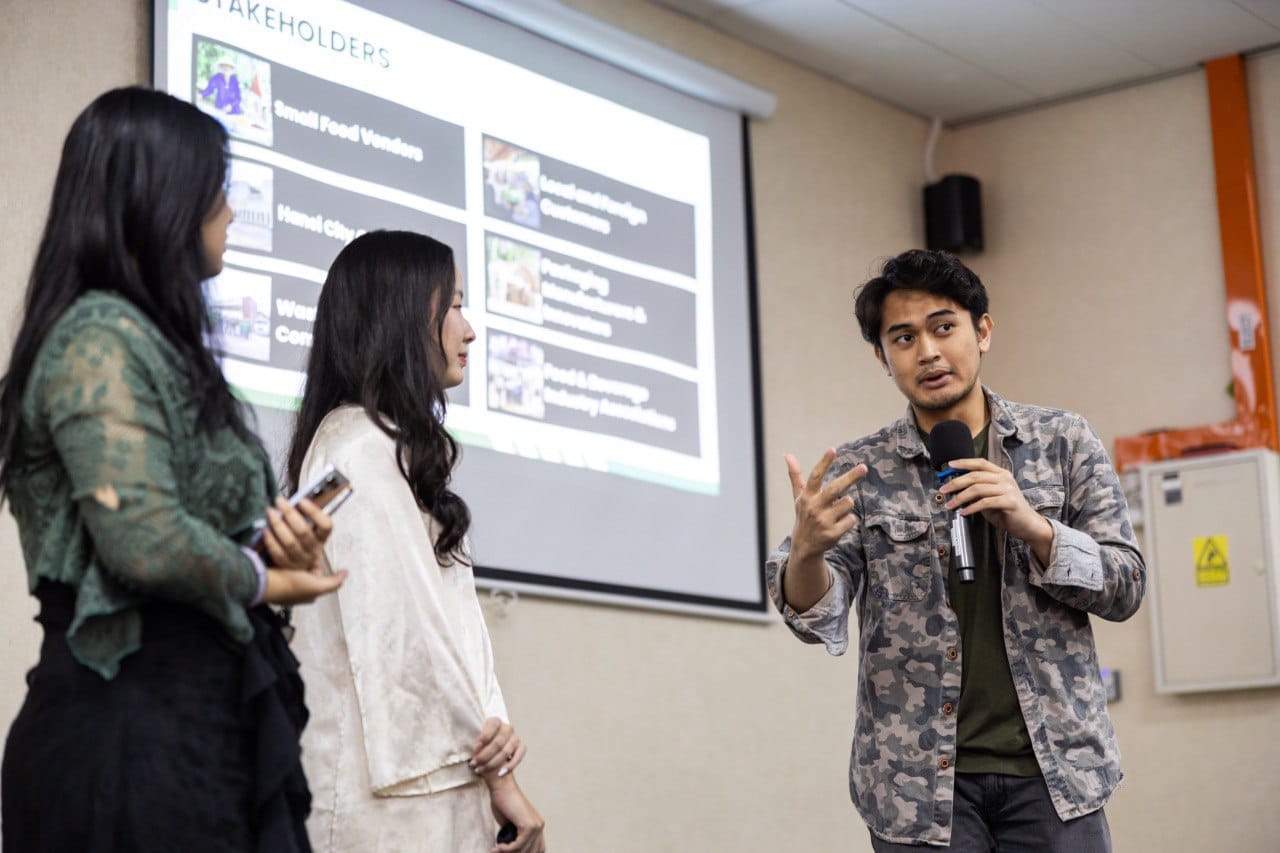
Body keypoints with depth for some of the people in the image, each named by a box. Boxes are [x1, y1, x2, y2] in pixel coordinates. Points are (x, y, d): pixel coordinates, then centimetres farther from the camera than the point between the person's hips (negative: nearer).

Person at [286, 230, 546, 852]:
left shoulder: (401, 447, 21)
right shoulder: (358, 445, -10)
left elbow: (452, 614, 12)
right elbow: (410, 622, -15)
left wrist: (491, 721, -4)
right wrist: (499, 775, -11)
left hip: (440, 780, 9)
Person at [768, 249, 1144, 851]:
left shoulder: (1063, 442, 4)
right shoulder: (859, 472, 3)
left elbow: (1124, 588, 3)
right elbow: (817, 619, -6)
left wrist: (1033, 527, -15)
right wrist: (807, 549, -29)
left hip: (1050, 767, 0)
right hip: (918, 780, 0)